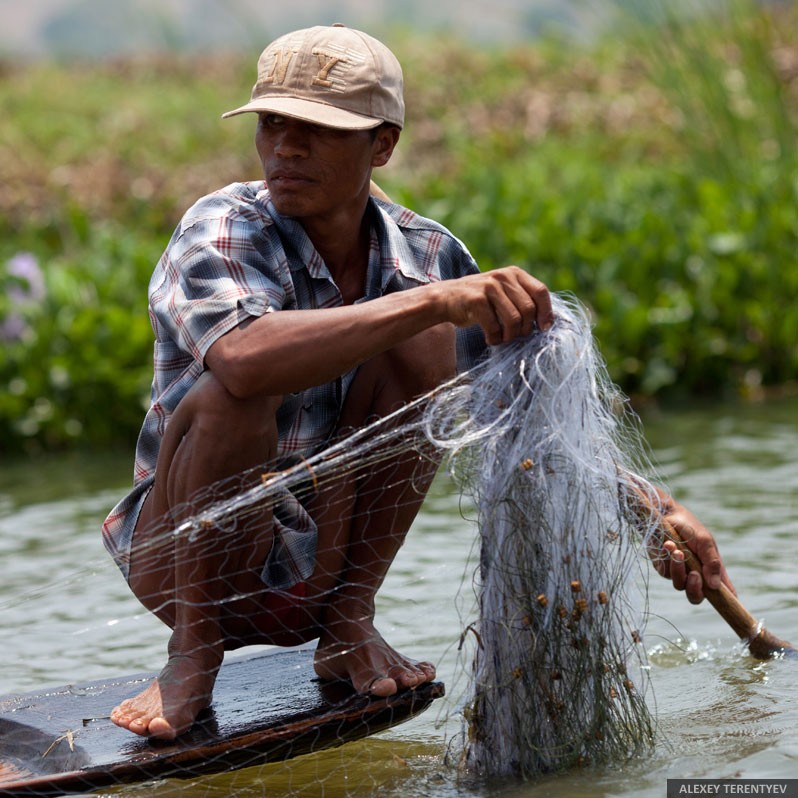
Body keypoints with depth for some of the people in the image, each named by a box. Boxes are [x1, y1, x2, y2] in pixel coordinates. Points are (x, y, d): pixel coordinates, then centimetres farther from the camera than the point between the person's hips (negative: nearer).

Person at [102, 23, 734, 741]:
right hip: (184, 556, -4)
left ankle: (350, 624, -7)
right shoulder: (221, 232, -19)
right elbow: (246, 357, -43)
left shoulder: (428, 256, -4)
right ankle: (195, 650, -13)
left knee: (424, 343, -16)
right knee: (232, 393, -33)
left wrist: (656, 510, 2)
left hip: (326, 566, 4)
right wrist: (438, 298, -48)